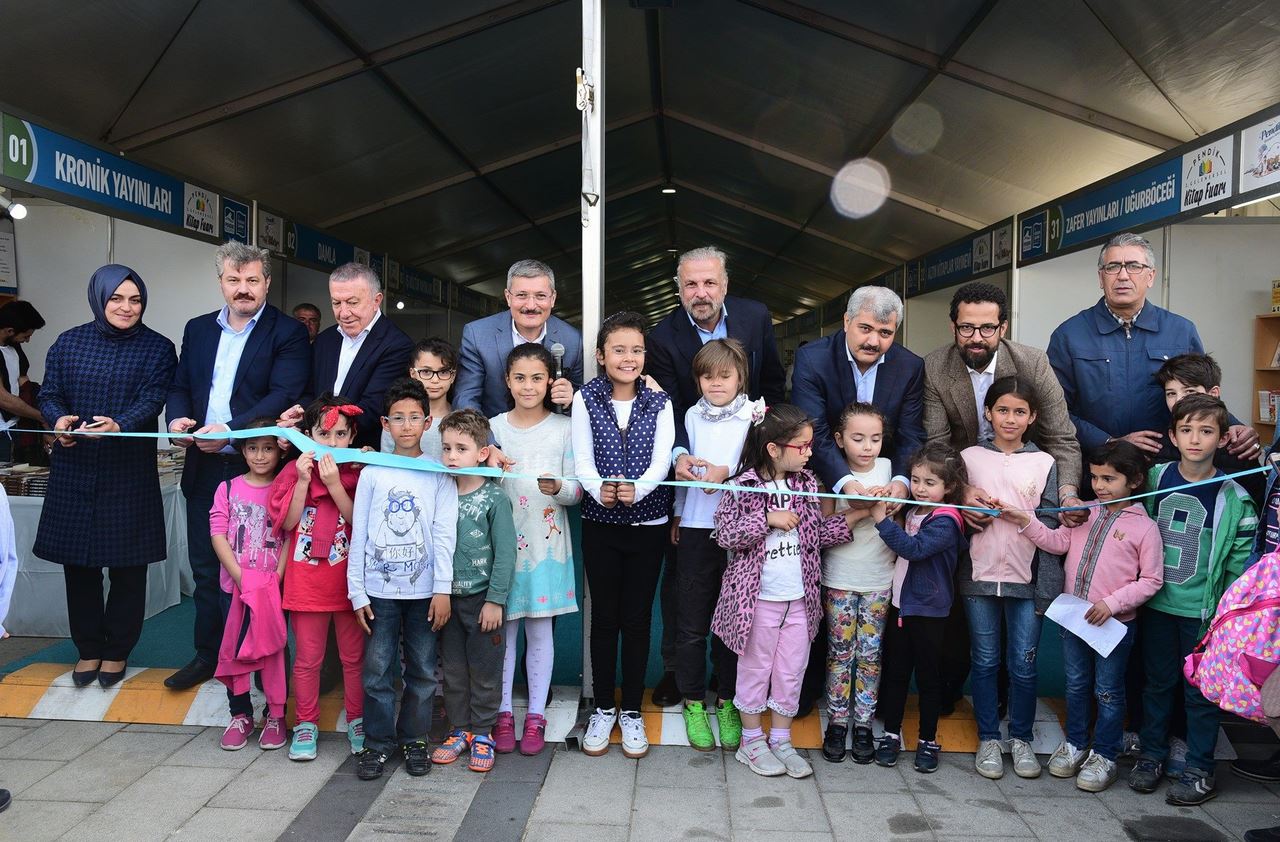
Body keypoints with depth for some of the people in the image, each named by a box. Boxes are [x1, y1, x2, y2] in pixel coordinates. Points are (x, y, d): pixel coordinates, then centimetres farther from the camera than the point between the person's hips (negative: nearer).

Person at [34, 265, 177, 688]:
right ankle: (88, 648, 25)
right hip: (74, 470, 2)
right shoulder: (69, 343, 7)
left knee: (127, 565, 5)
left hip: (130, 473, -2)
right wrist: (59, 420, -17)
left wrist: (119, 425, -32)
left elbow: (152, 399, -12)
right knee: (78, 562, 8)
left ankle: (117, 651, 22)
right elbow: (49, 394, 6)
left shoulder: (158, 348, 0)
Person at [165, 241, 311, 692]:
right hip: (204, 468, 6)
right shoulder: (198, 329, 13)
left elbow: (284, 395, -16)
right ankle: (207, 654, 29)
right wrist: (177, 419, -9)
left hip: (257, 467, -5)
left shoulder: (288, 334, -5)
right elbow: (180, 387, 14)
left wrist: (230, 429, -27)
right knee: (206, 567, 14)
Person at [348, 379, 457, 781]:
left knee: (422, 670, 8)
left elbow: (444, 534, -3)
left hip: (423, 590, 0)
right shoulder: (371, 473, 4)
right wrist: (357, 592, -1)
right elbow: (358, 536, 4)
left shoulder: (439, 474, 1)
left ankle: (414, 739, 23)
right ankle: (378, 742, 19)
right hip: (379, 590, 1)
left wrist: (443, 589, -9)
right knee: (377, 669, 4)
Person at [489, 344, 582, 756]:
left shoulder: (564, 428, 0)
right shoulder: (493, 427, 4)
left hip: (547, 544, -1)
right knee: (503, 629, 7)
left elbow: (577, 489, -2)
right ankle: (503, 713, 21)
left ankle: (536, 716, 19)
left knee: (540, 631, 7)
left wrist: (558, 488, -23)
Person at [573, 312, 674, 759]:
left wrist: (637, 489, -29)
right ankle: (603, 709, 23)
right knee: (603, 617, 8)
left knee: (637, 618, 7)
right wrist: (599, 489, -29)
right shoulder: (586, 400, 0)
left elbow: (661, 459, -9)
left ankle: (632, 711, 21)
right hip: (600, 523, 0)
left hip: (648, 523, 0)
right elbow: (582, 459, -8)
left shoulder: (659, 403, 2)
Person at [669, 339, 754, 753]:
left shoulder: (756, 414, -2)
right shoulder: (692, 415, 9)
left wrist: (727, 473, -19)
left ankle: (727, 702, 23)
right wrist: (677, 513, 18)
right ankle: (693, 702, 20)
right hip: (696, 527, 2)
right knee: (691, 621, 6)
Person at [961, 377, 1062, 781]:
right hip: (979, 576, 0)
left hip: (1026, 579, 0)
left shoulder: (1043, 463, 4)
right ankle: (988, 739, 22)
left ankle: (1021, 739, 23)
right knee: (985, 661, 8)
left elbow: (1050, 527, 1)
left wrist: (1048, 587, -4)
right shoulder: (969, 457, 4)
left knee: (1023, 664, 5)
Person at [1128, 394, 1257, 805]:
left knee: (1200, 690, 8)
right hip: (1156, 603, 3)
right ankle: (1152, 754, 30)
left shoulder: (1233, 498, -9)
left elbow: (1240, 563, -6)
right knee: (1157, 682, 15)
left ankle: (1200, 770, 23)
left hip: (1203, 610, -3)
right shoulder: (1155, 478, -1)